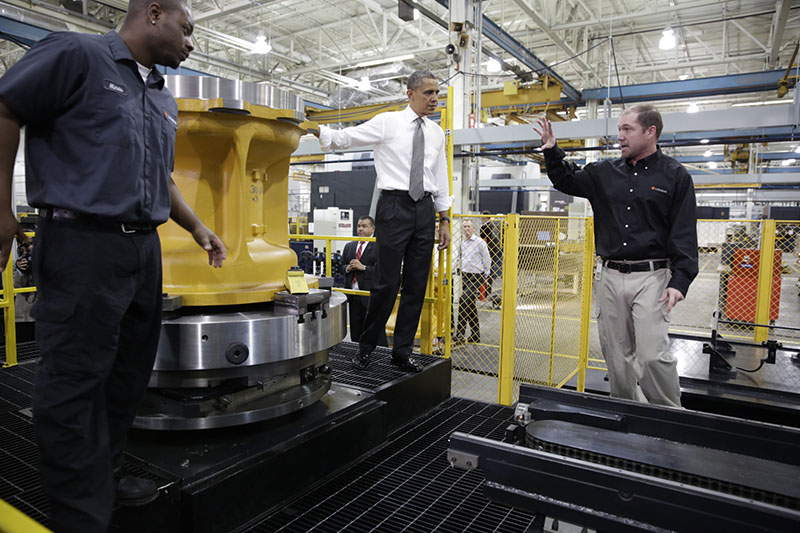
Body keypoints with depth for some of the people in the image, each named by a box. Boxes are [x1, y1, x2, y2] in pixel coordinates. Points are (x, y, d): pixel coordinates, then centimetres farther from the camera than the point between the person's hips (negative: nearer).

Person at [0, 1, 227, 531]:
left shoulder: (165, 100, 19)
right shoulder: (76, 55, -3)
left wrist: (199, 229, 19)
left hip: (144, 249, 8)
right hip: (82, 244, -8)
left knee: (129, 373, 14)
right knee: (75, 382, -1)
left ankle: (105, 476, 31)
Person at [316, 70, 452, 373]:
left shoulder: (436, 133, 16)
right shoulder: (387, 123, 1)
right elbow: (343, 138, -2)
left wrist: (444, 220, 15)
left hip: (425, 210, 5)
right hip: (395, 205, -5)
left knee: (417, 285, 6)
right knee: (387, 282, -6)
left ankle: (402, 352, 17)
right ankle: (365, 348, 12)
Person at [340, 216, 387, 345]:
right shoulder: (349, 246, 16)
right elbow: (341, 266, 19)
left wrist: (363, 267, -17)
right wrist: (348, 268, -3)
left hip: (371, 296, -6)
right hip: (353, 296, 6)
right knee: (355, 332, 14)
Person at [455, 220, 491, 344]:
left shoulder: (480, 242, -9)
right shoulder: (463, 243, 12)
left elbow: (487, 260, -3)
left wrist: (485, 276, 3)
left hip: (476, 277, -7)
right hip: (465, 276, 8)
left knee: (464, 301, -22)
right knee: (470, 305, 10)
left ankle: (460, 335, -20)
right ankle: (475, 335, 21)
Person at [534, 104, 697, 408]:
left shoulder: (674, 176, 1)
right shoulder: (606, 173, 12)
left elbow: (685, 235, -4)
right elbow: (567, 181, 21)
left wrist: (679, 282, -14)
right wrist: (552, 152, 4)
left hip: (650, 277, -4)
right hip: (610, 277, 5)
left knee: (653, 355, -11)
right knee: (617, 356, 10)